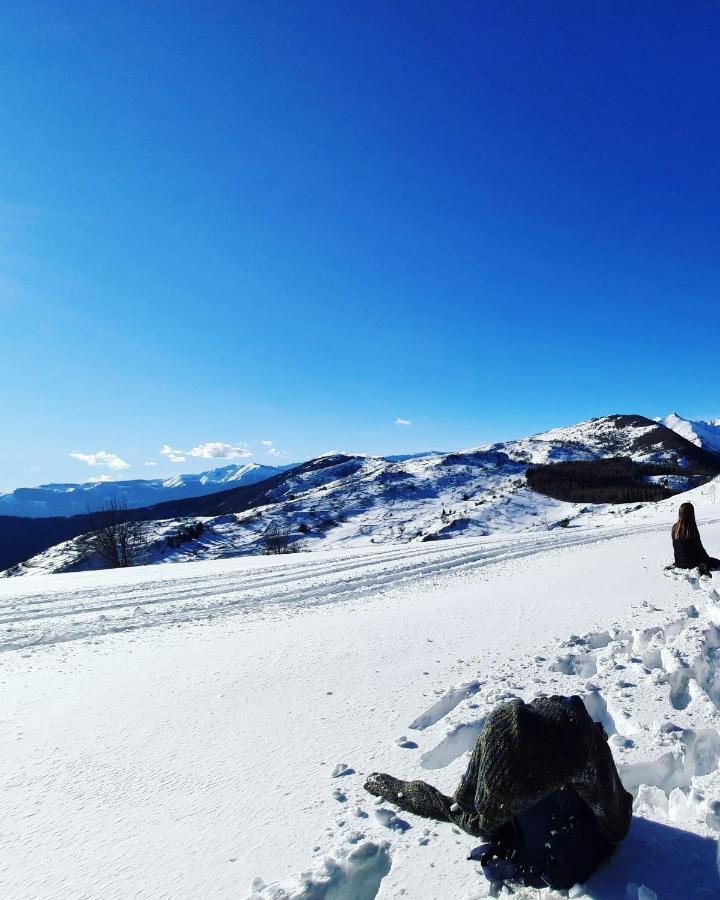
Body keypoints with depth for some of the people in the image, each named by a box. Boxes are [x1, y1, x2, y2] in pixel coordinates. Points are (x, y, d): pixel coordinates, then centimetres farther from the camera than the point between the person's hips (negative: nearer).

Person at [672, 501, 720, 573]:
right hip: (691, 563, -6)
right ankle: (702, 568, -10)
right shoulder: (692, 529, -21)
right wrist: (707, 558, 6)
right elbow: (699, 548, -11)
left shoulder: (675, 528, -4)